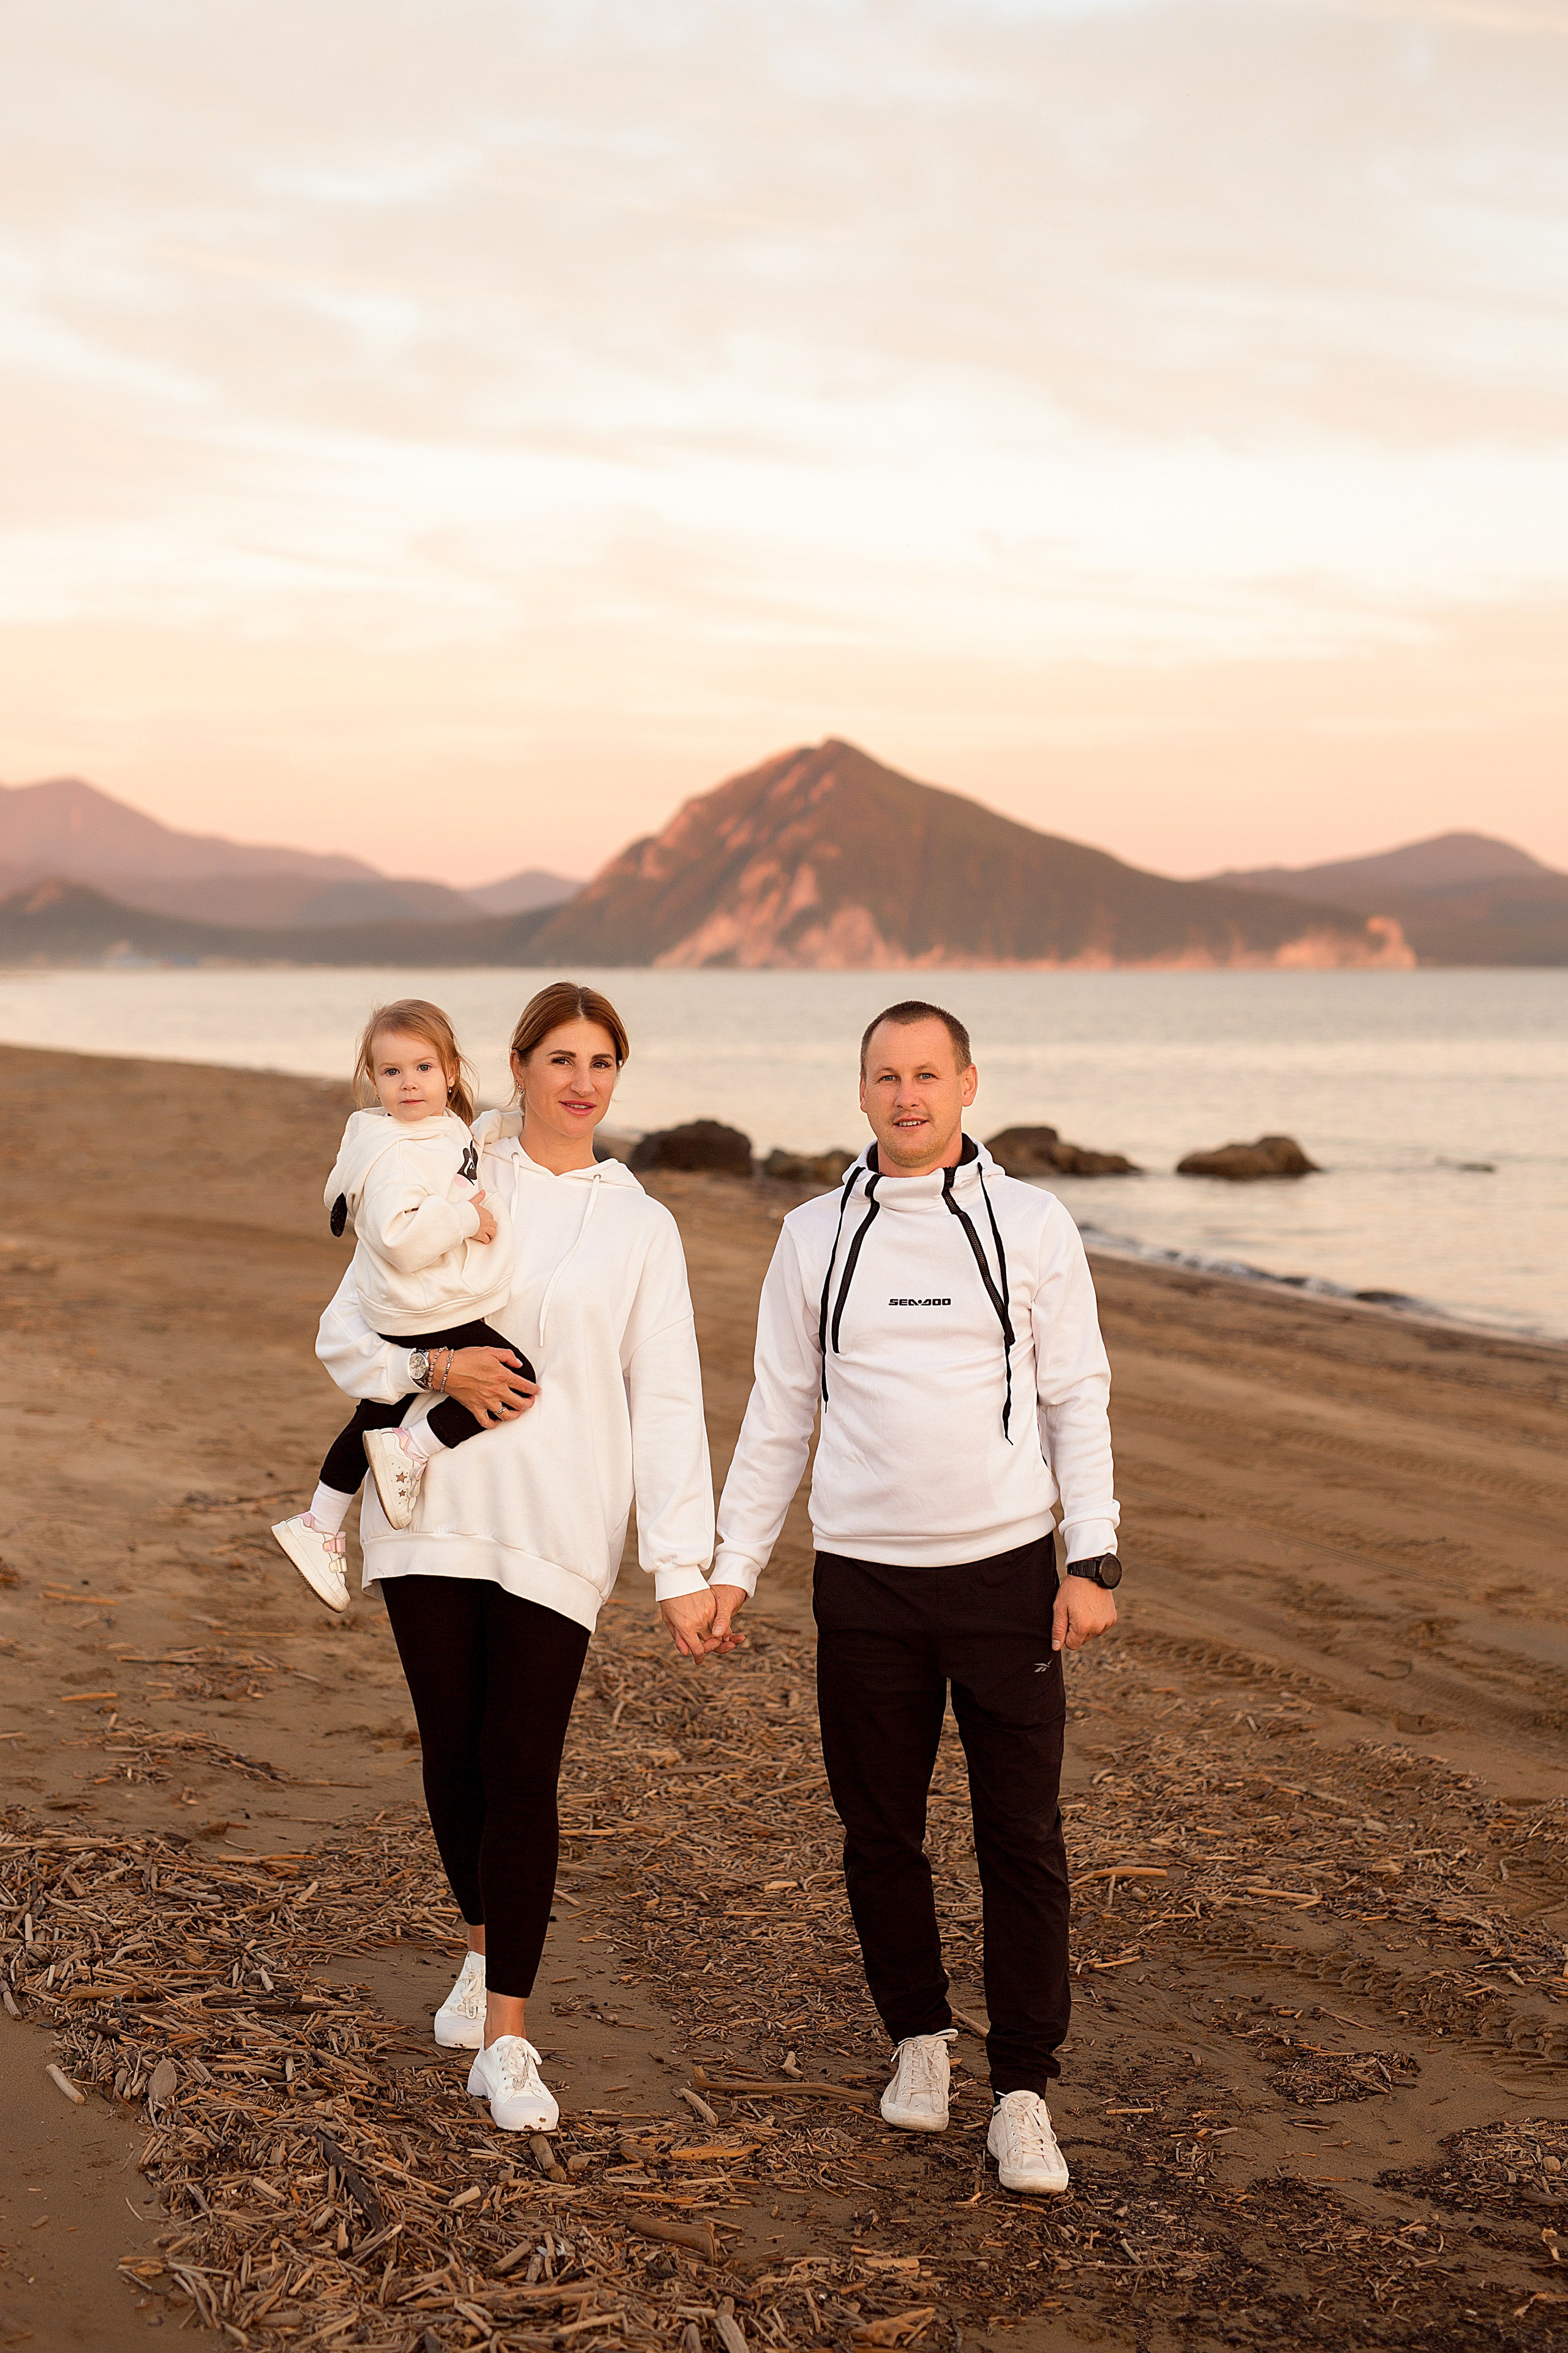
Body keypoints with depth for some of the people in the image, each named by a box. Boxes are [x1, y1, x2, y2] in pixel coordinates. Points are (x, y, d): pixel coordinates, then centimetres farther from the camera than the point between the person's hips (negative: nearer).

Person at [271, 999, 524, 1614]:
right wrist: (467, 1217, -23)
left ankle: (319, 1526, 32)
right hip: (431, 1318, -10)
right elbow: (400, 1237, -30)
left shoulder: (446, 1135, 13)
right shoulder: (395, 1154, -19)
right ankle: (411, 1450, -8)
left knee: (375, 1418, 20)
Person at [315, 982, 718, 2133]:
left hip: (557, 1530, -1)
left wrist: (685, 1567, -5)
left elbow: (668, 1403, 3)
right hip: (434, 1509, 1)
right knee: (453, 1750, 7)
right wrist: (438, 1369, -13)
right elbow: (347, 1332, 8)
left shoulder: (641, 1226, 7)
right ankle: (486, 1943, 34)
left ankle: (507, 2037, 0)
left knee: (523, 1771, -6)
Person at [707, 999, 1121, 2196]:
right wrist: (734, 1566, 8)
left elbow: (1077, 1400, 3)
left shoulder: (1032, 1224, 2)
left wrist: (1093, 1559, -6)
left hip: (1007, 1569, -1)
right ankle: (919, 2034, 30)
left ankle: (1023, 2092, 8)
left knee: (1022, 1837, -1)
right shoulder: (816, 1236, 6)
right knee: (880, 1831, 8)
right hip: (864, 1578, 2)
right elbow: (778, 1416, 12)